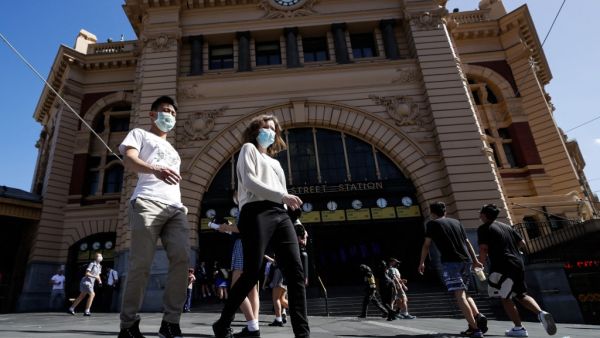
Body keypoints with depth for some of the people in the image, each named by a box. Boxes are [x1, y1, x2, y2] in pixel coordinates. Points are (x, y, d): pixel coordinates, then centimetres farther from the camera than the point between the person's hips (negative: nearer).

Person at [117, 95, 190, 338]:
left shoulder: (173, 151, 36)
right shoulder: (139, 134, 18)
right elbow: (129, 160, -3)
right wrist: (155, 169, -25)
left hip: (176, 208, 6)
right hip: (148, 203, -5)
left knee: (182, 258, -11)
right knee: (141, 263, -9)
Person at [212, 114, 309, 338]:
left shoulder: (274, 162, 33)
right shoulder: (249, 148, 14)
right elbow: (249, 181, -4)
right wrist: (282, 196, -10)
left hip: (280, 215, 6)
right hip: (257, 213, -6)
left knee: (296, 272, -7)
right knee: (252, 273, -10)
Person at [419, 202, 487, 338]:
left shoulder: (432, 223, 6)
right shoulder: (456, 222, 20)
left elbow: (426, 245, 3)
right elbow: (467, 242, 22)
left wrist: (422, 263, 12)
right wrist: (475, 260, 28)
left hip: (450, 261, -6)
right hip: (466, 261, 6)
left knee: (459, 295, -8)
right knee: (464, 293, 19)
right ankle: (478, 316, 1)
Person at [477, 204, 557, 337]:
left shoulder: (483, 228, -7)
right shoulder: (506, 226, 16)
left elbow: (483, 249, -15)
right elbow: (522, 243, 18)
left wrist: (482, 261, 2)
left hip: (503, 266, -8)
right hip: (519, 264, 8)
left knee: (505, 298, 7)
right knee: (521, 295, 20)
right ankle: (541, 313, 0)